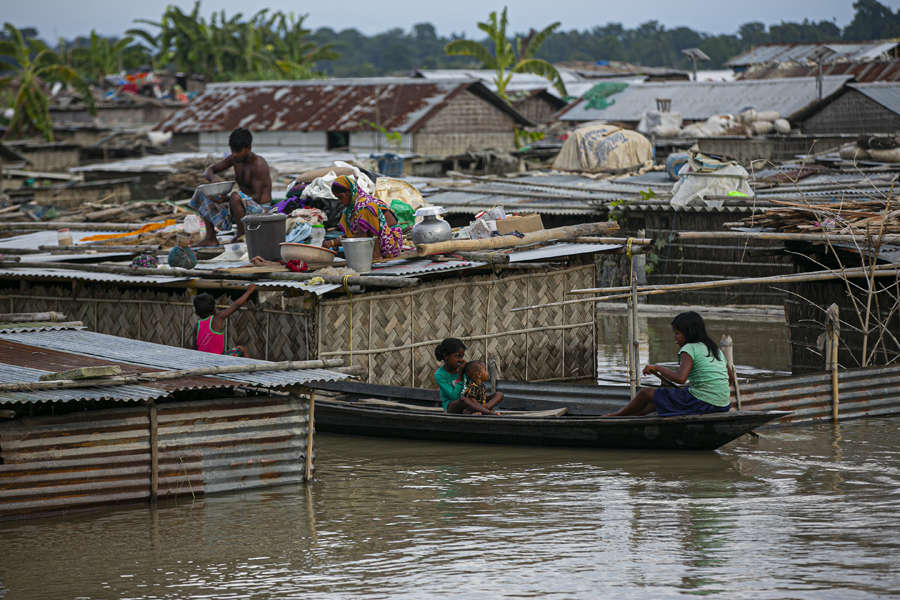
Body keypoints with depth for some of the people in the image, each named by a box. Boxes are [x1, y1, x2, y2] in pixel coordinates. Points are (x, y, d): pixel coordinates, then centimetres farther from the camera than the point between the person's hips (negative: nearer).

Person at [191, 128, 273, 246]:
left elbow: (257, 197, -24)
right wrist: (213, 178, -18)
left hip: (259, 209, -8)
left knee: (235, 196, -39)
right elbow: (208, 171, 9)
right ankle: (211, 238, 1)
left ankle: (241, 236, -20)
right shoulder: (234, 159, 2)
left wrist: (226, 199, -31)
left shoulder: (258, 164, -20)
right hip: (243, 205, 8)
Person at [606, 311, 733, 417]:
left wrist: (657, 368, -12)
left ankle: (617, 416, 28)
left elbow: (680, 378, -25)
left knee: (646, 393, 7)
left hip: (701, 403, -8)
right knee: (663, 397, 30)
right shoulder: (716, 349, 15)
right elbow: (731, 379, 17)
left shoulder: (689, 349, -10)